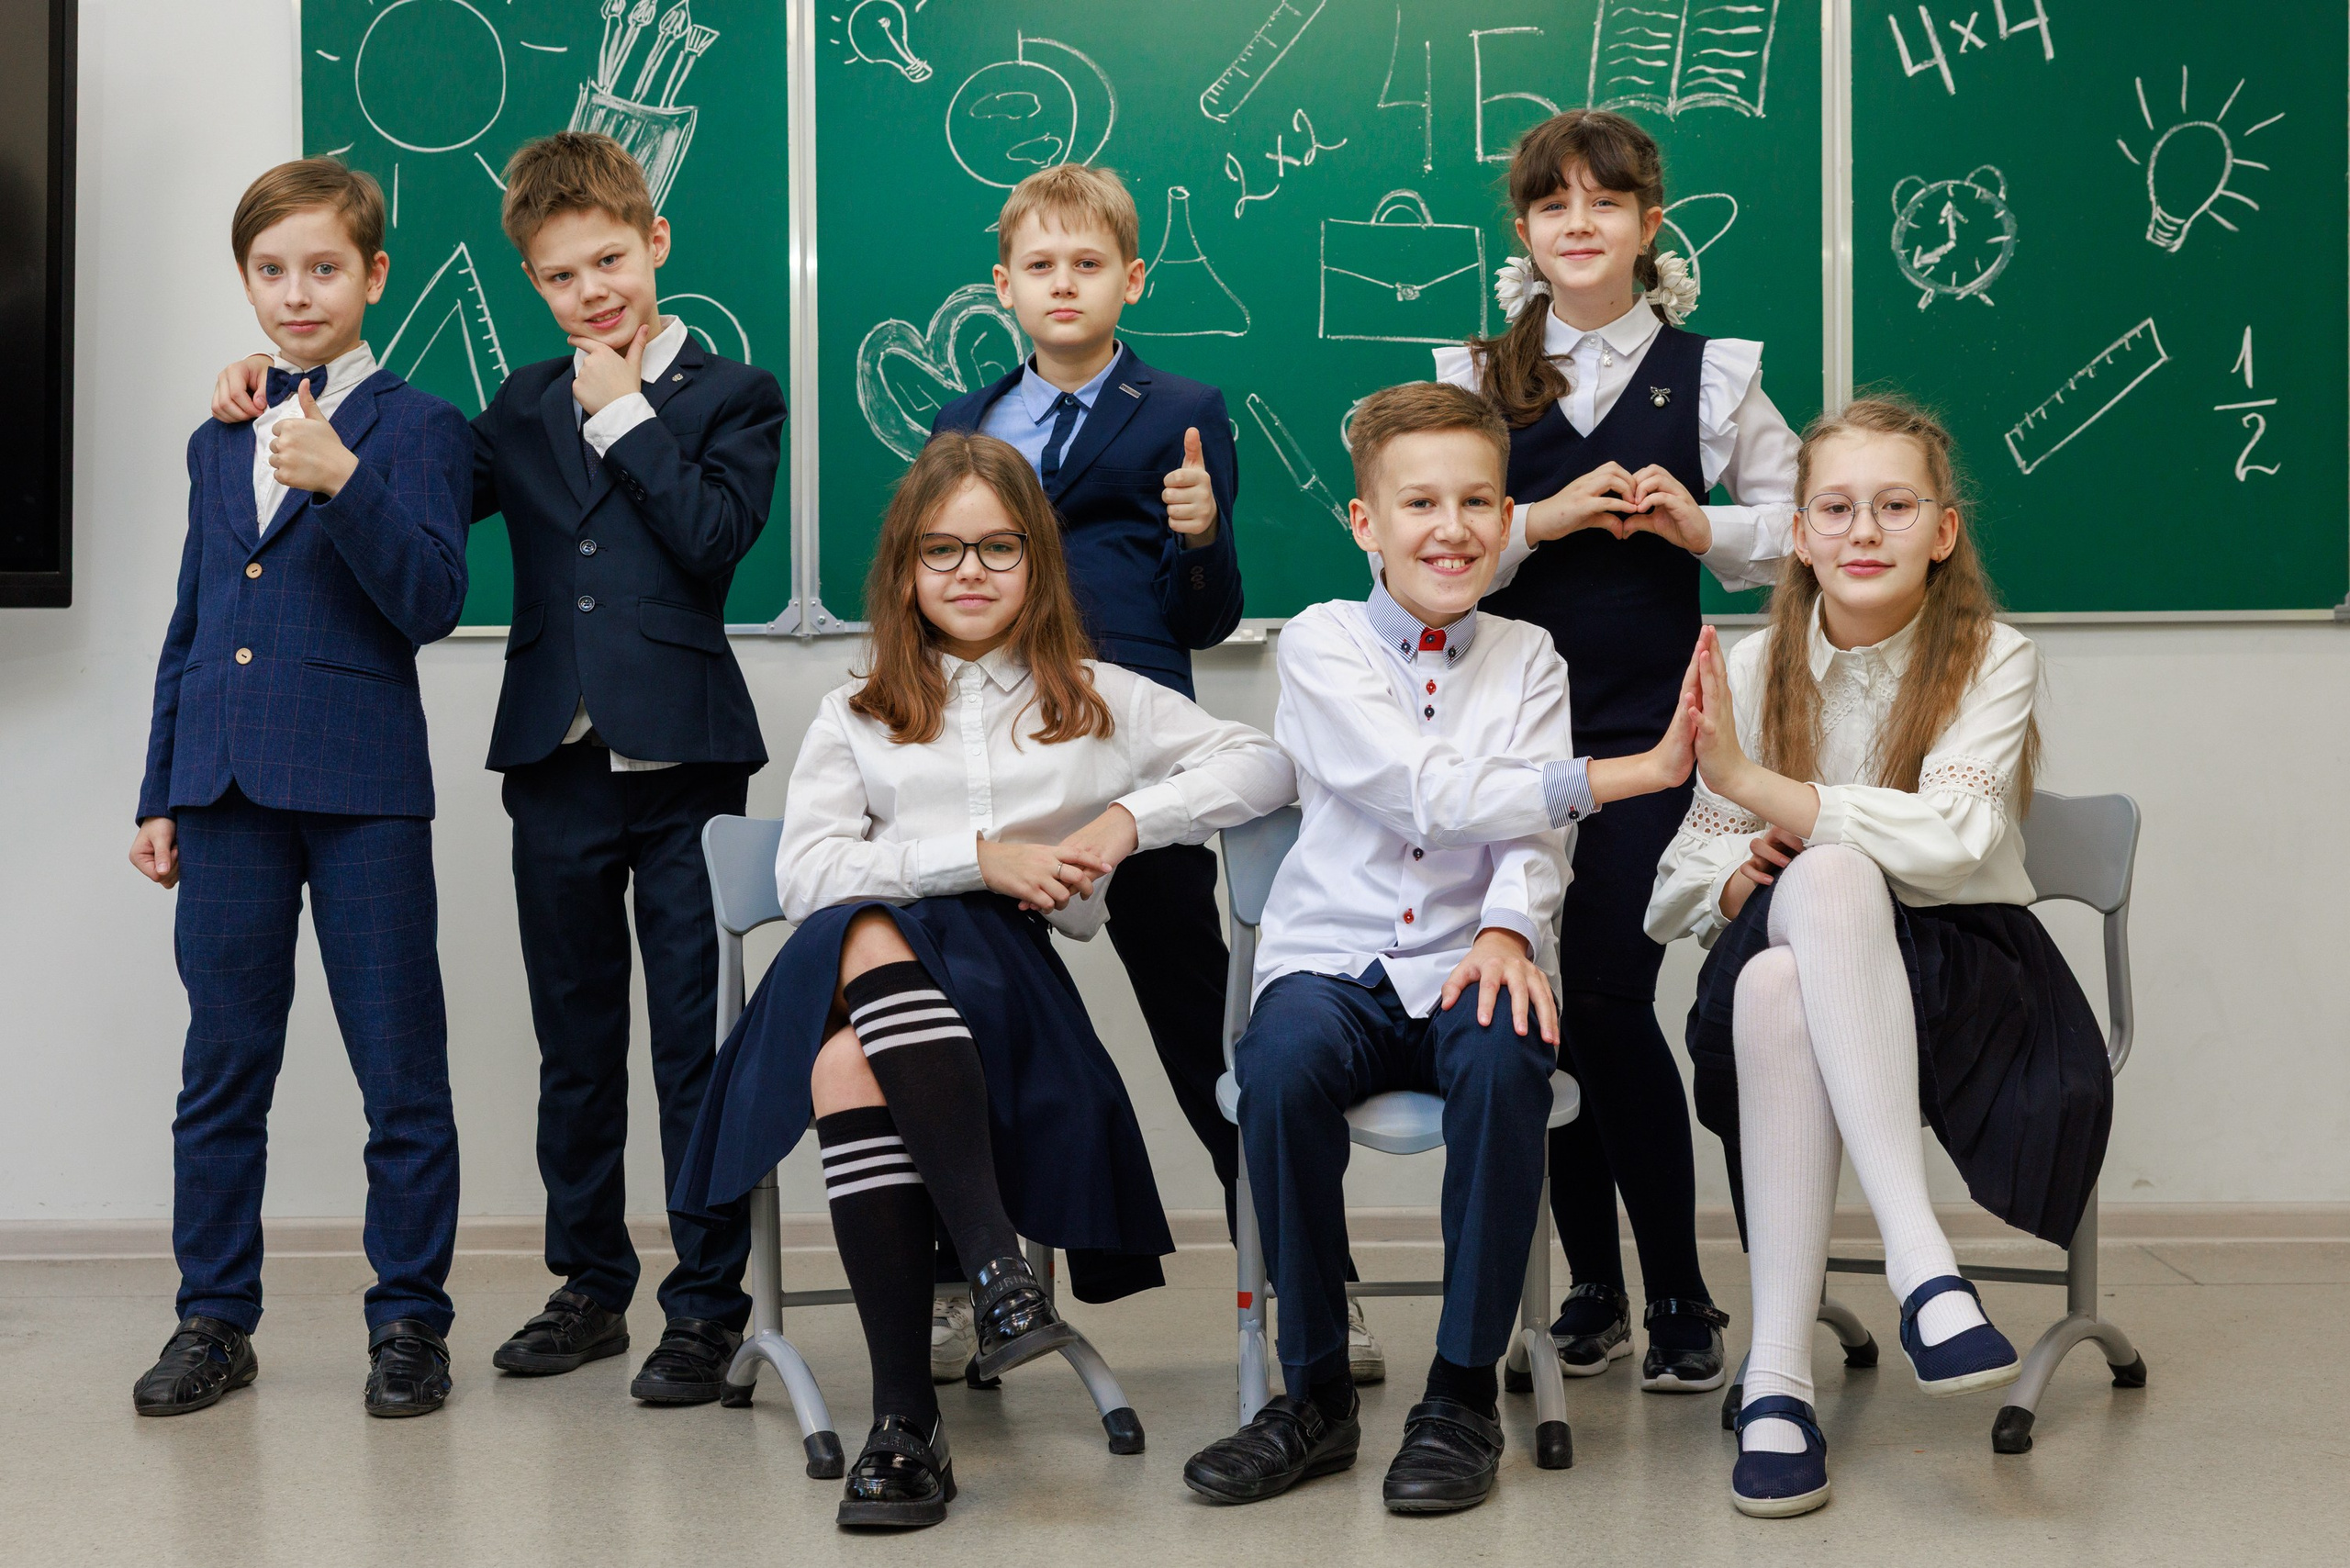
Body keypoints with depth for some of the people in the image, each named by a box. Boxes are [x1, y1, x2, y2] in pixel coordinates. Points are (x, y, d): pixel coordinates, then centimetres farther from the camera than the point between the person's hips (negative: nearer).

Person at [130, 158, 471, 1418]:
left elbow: (431, 604, -12)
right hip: (228, 792, 5)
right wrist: (161, 793, 15)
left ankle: (409, 1320, 11)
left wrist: (345, 482, -24)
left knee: (401, 1073, 1)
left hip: (363, 792, -5)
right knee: (221, 1068, 9)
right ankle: (215, 1319, 19)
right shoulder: (219, 442, 16)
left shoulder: (416, 429, 0)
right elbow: (189, 629, 19)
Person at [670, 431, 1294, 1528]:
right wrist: (981, 857, -4)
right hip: (859, 970, 2)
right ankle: (996, 1264, -43)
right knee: (856, 981, -39)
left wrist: (1131, 816, 1)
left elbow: (1263, 766, 17)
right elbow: (805, 872, 7)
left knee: (855, 1060, -37)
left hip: (1008, 969, -1)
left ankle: (907, 1423, -40)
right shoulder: (855, 718, 24)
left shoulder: (1099, 701, 25)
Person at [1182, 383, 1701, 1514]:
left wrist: (1509, 929, -24)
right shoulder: (1321, 644, 2)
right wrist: (1626, 775, -17)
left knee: (1507, 1059, -33)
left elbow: (1532, 833, 0)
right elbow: (1427, 793, -12)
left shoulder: (1526, 659, 12)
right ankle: (1316, 1393, -15)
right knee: (1282, 1063, -33)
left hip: (1465, 964, 1)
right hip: (1332, 960, -1)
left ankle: (1464, 1394, -18)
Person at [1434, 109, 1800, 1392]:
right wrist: (1543, 519, -13)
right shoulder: (1474, 382, 9)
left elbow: (1801, 514, 12)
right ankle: (1592, 1284, 16)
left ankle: (1680, 1295, 2)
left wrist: (1703, 527, -6)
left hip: (1646, 719, -2)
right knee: (1544, 1000, 3)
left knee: (1605, 993, -11)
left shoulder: (1708, 377, 7)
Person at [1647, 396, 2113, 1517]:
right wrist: (1740, 871, -16)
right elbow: (1677, 886, 7)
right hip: (1791, 957, 2)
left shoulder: (1991, 661, -3)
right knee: (1822, 875, -34)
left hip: (1961, 973, -2)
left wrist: (1752, 783, -26)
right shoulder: (1754, 668, 3)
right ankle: (1918, 1258, -42)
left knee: (1831, 877, -36)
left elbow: (1949, 842, -21)